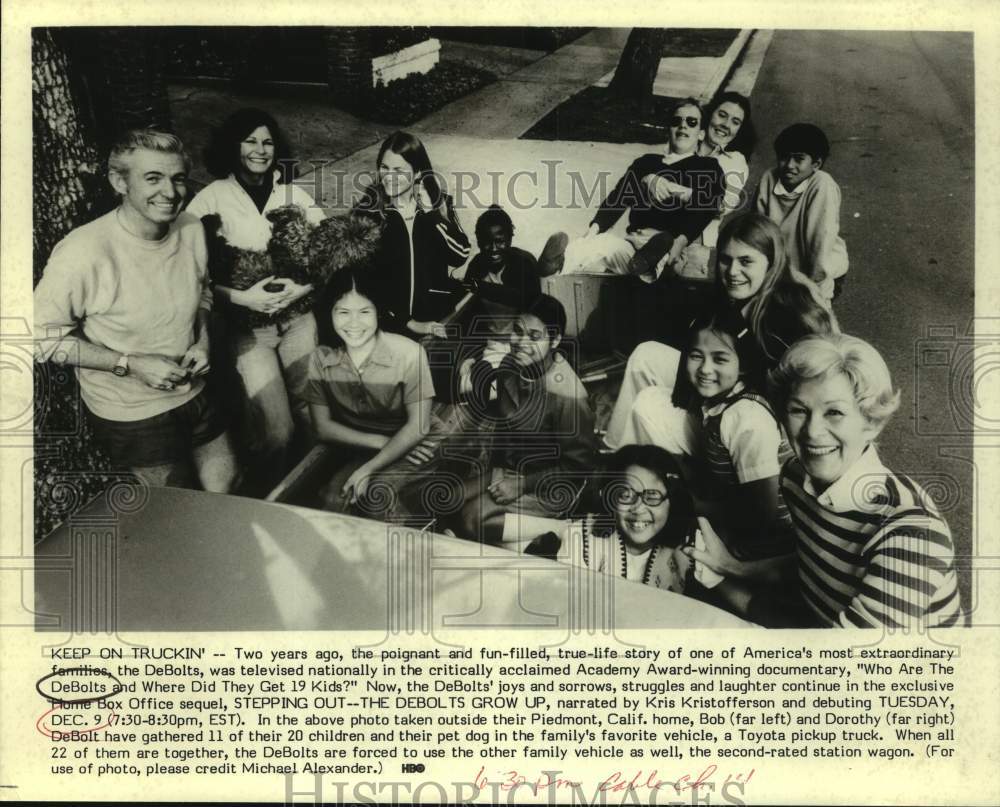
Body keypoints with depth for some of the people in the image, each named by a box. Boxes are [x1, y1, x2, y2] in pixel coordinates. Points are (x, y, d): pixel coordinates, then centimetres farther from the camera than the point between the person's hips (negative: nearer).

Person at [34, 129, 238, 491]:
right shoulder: (82, 254, -28)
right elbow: (43, 337, -19)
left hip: (194, 392, 5)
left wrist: (204, 340, -7)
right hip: (131, 416, -5)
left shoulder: (192, 229, -8)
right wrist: (130, 364, -24)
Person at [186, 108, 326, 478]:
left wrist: (304, 287, -10)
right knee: (276, 432, -9)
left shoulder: (293, 193, 5)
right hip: (246, 326, -3)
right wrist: (242, 297, -18)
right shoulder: (212, 199, -5)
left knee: (312, 414, 2)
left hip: (299, 318, 3)